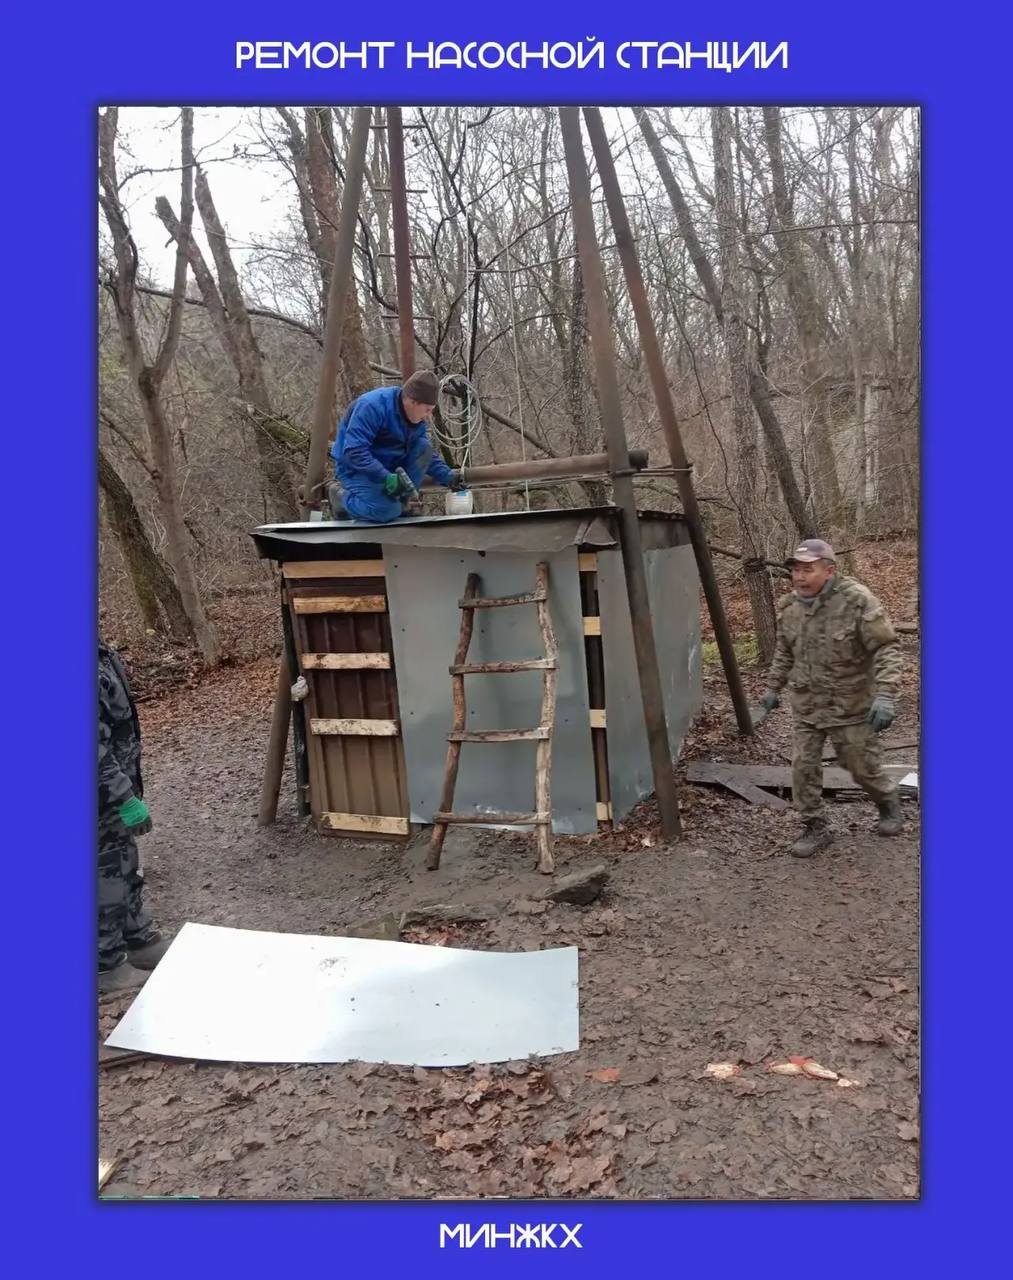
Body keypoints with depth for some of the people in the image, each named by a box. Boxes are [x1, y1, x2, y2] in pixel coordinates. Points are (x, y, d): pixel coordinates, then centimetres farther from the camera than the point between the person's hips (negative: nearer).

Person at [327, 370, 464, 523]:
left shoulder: (416, 419, -2)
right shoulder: (372, 406, -27)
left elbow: (426, 454, 9)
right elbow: (354, 452, -33)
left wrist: (447, 477, -7)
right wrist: (386, 478, -39)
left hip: (387, 466, 7)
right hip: (357, 469, -7)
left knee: (424, 447, -13)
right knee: (387, 511, -29)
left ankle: (399, 502, -3)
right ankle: (341, 495, 0)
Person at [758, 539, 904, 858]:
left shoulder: (857, 600, -19)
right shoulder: (789, 607, -1)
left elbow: (886, 649, -18)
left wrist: (885, 695, -27)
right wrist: (773, 687, 21)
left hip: (851, 706, -4)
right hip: (806, 706, 5)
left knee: (862, 766, 10)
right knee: (804, 767, 3)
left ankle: (888, 800, 42)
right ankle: (815, 828, 20)